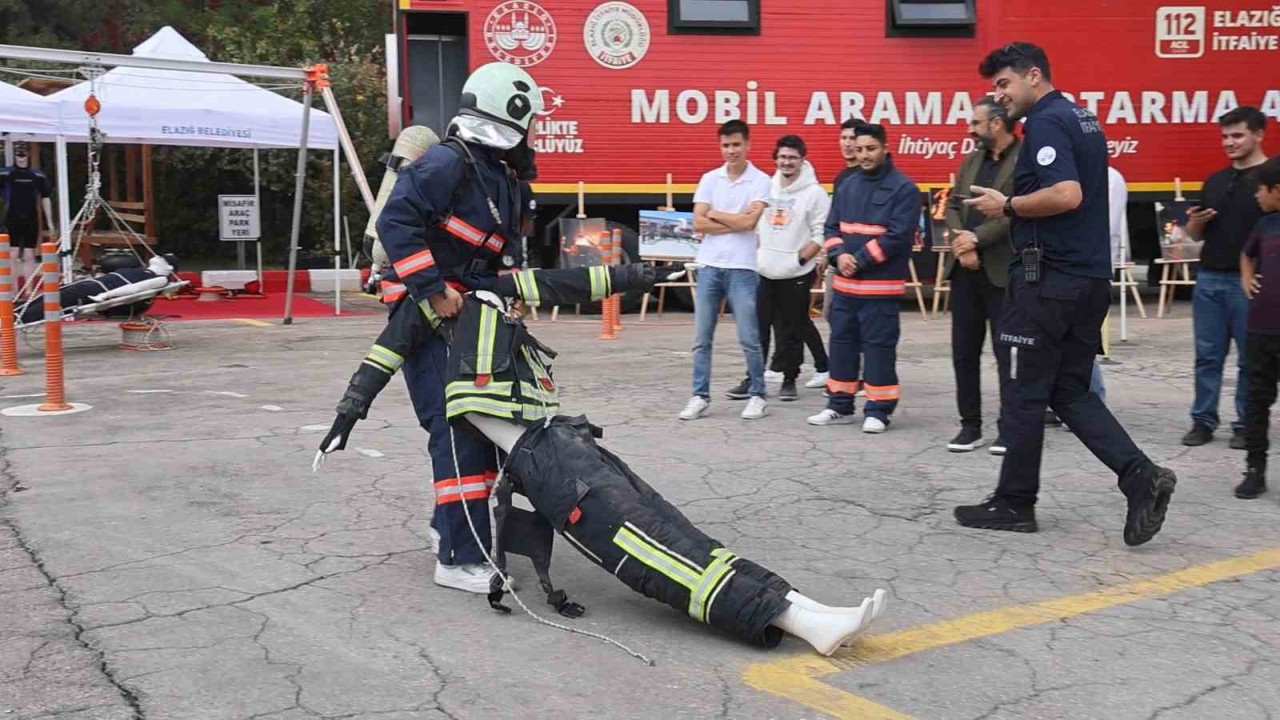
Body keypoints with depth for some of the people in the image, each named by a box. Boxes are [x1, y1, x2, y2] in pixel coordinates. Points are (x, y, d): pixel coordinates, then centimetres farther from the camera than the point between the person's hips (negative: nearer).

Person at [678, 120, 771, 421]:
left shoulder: (760, 181, -2)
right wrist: (735, 222, -9)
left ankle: (757, 395, 14)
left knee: (749, 339, 2)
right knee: (701, 338, 6)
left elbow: (749, 222, -15)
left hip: (742, 268, -3)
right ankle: (700, 396, 14)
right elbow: (698, 223, -2)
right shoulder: (709, 179, 7)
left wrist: (715, 214, -3)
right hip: (709, 265, 4)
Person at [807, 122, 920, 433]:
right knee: (841, 341, 10)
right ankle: (840, 406, 20)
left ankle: (878, 410, 5)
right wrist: (839, 255, -8)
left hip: (881, 285, -6)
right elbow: (832, 226, 12)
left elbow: (897, 235, -15)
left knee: (878, 346, -3)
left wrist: (860, 261, -16)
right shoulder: (847, 185, 13)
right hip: (844, 282, 6)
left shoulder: (903, 188, -7)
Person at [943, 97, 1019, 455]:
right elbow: (952, 206, 11)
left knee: (1007, 353, 0)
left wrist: (977, 238, -17)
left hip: (1003, 272, -7)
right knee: (964, 351, 9)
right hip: (965, 270, 7)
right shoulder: (971, 160, 15)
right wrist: (962, 246, -5)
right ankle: (970, 425, 18)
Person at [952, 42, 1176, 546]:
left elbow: (1067, 195, -26)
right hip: (1090, 277, 9)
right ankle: (1140, 475, -1)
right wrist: (1012, 207, 15)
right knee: (1070, 391, 13)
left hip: (1048, 278, -9)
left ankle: (1014, 504, 12)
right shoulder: (1083, 119, 17)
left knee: (1026, 393, 2)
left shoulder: (1046, 122, -13)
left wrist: (1007, 206, -12)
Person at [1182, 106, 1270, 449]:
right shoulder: (1215, 181, 13)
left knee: (1250, 358, 4)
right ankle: (1203, 420, 15)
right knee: (1207, 355, 8)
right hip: (1209, 279, 5)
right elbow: (1196, 235, 18)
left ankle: (1246, 425, 13)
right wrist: (1194, 222, -4)